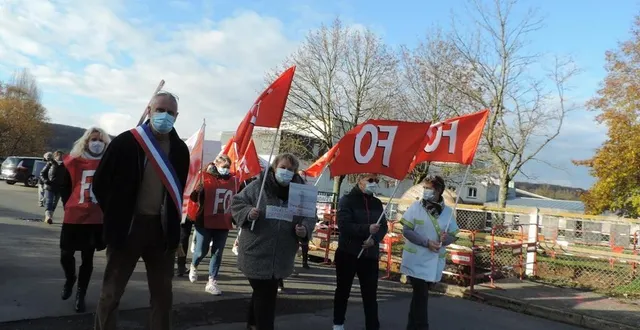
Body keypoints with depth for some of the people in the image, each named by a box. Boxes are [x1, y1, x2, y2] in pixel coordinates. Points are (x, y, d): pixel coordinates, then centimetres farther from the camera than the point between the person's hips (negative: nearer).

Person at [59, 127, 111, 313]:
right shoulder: (73, 162, 0)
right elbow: (64, 187, 9)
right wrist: (69, 206, 3)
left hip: (97, 219, -1)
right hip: (74, 217, 1)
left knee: (87, 258, 9)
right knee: (66, 255, 5)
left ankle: (81, 295, 24)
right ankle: (70, 279, 38)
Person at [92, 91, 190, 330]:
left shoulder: (180, 149, 3)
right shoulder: (126, 142, -8)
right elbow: (100, 183, -1)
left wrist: (172, 221, 10)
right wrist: (116, 216, 2)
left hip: (163, 229, 3)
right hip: (127, 227, -3)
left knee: (163, 294, 12)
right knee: (111, 292, 9)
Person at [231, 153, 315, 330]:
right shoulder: (257, 186, -9)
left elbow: (310, 216, 7)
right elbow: (236, 203, -3)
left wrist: (305, 228, -14)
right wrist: (248, 213, -23)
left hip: (281, 257, 4)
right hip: (257, 252, -4)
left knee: (264, 292, 22)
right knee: (265, 293, 2)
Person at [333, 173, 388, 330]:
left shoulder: (377, 203, 10)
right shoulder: (347, 200, -6)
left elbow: (384, 227, 6)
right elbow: (343, 225, -18)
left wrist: (374, 239, -14)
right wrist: (367, 229, -27)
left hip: (370, 255, 3)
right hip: (347, 253, -3)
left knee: (370, 295, 2)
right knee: (343, 291, 12)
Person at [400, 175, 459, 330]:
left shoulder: (447, 211, 1)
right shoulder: (416, 206, -7)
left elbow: (453, 236, 5)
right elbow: (406, 231, -10)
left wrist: (446, 239, -19)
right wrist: (427, 242, -21)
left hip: (435, 262, 3)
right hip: (416, 261, -3)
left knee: (419, 295, 16)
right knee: (421, 296, -4)